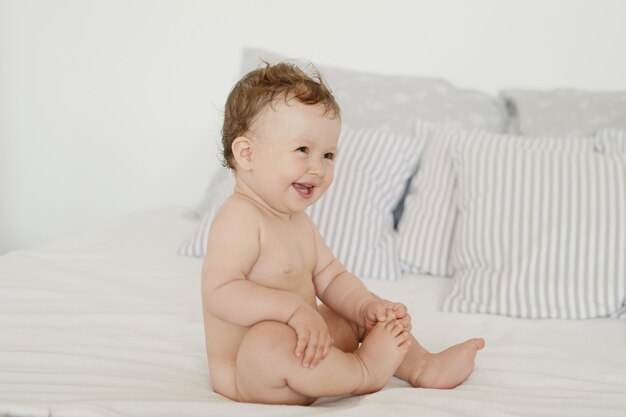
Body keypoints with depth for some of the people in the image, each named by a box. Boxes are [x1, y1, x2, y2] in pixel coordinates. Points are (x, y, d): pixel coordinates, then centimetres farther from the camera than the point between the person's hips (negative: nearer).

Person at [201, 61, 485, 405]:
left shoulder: (296, 220, 11)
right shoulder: (239, 218, -21)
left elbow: (331, 278, 11)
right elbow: (218, 292, -31)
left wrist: (366, 306, -9)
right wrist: (293, 308, -37)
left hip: (296, 359, 10)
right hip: (243, 373, -10)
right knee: (270, 341, -39)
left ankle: (424, 367, 20)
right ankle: (365, 370, -19)